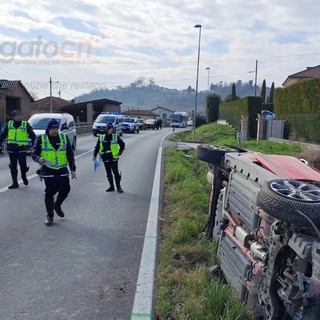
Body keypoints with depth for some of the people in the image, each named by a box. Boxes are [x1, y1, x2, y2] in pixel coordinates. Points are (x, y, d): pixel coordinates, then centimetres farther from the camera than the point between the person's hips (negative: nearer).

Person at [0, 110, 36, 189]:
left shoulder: (26, 124, 0)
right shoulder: (9, 124, 7)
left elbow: (33, 135, 3)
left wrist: (32, 145, -5)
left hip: (22, 148, -3)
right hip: (11, 148, 3)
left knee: (23, 164, -11)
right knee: (13, 166, 7)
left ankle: (24, 176, 19)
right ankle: (14, 183, 15)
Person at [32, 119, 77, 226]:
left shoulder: (64, 138, 4)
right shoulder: (41, 139, -2)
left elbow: (70, 155, 9)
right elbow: (34, 153, 1)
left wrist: (73, 170, 5)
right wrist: (38, 159, -23)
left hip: (62, 170, 3)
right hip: (48, 171, -2)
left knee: (65, 191, 7)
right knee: (50, 193, -2)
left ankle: (57, 205, 38)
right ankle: (49, 216, 16)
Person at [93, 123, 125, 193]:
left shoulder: (116, 137, -1)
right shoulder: (101, 137, 4)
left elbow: (123, 145, 11)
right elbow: (97, 147, 9)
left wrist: (119, 152, 3)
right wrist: (94, 155, 0)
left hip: (114, 158, -3)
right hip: (105, 159, 3)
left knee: (116, 172, -5)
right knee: (108, 173, 10)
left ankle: (118, 187, 6)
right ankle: (111, 186, 22)